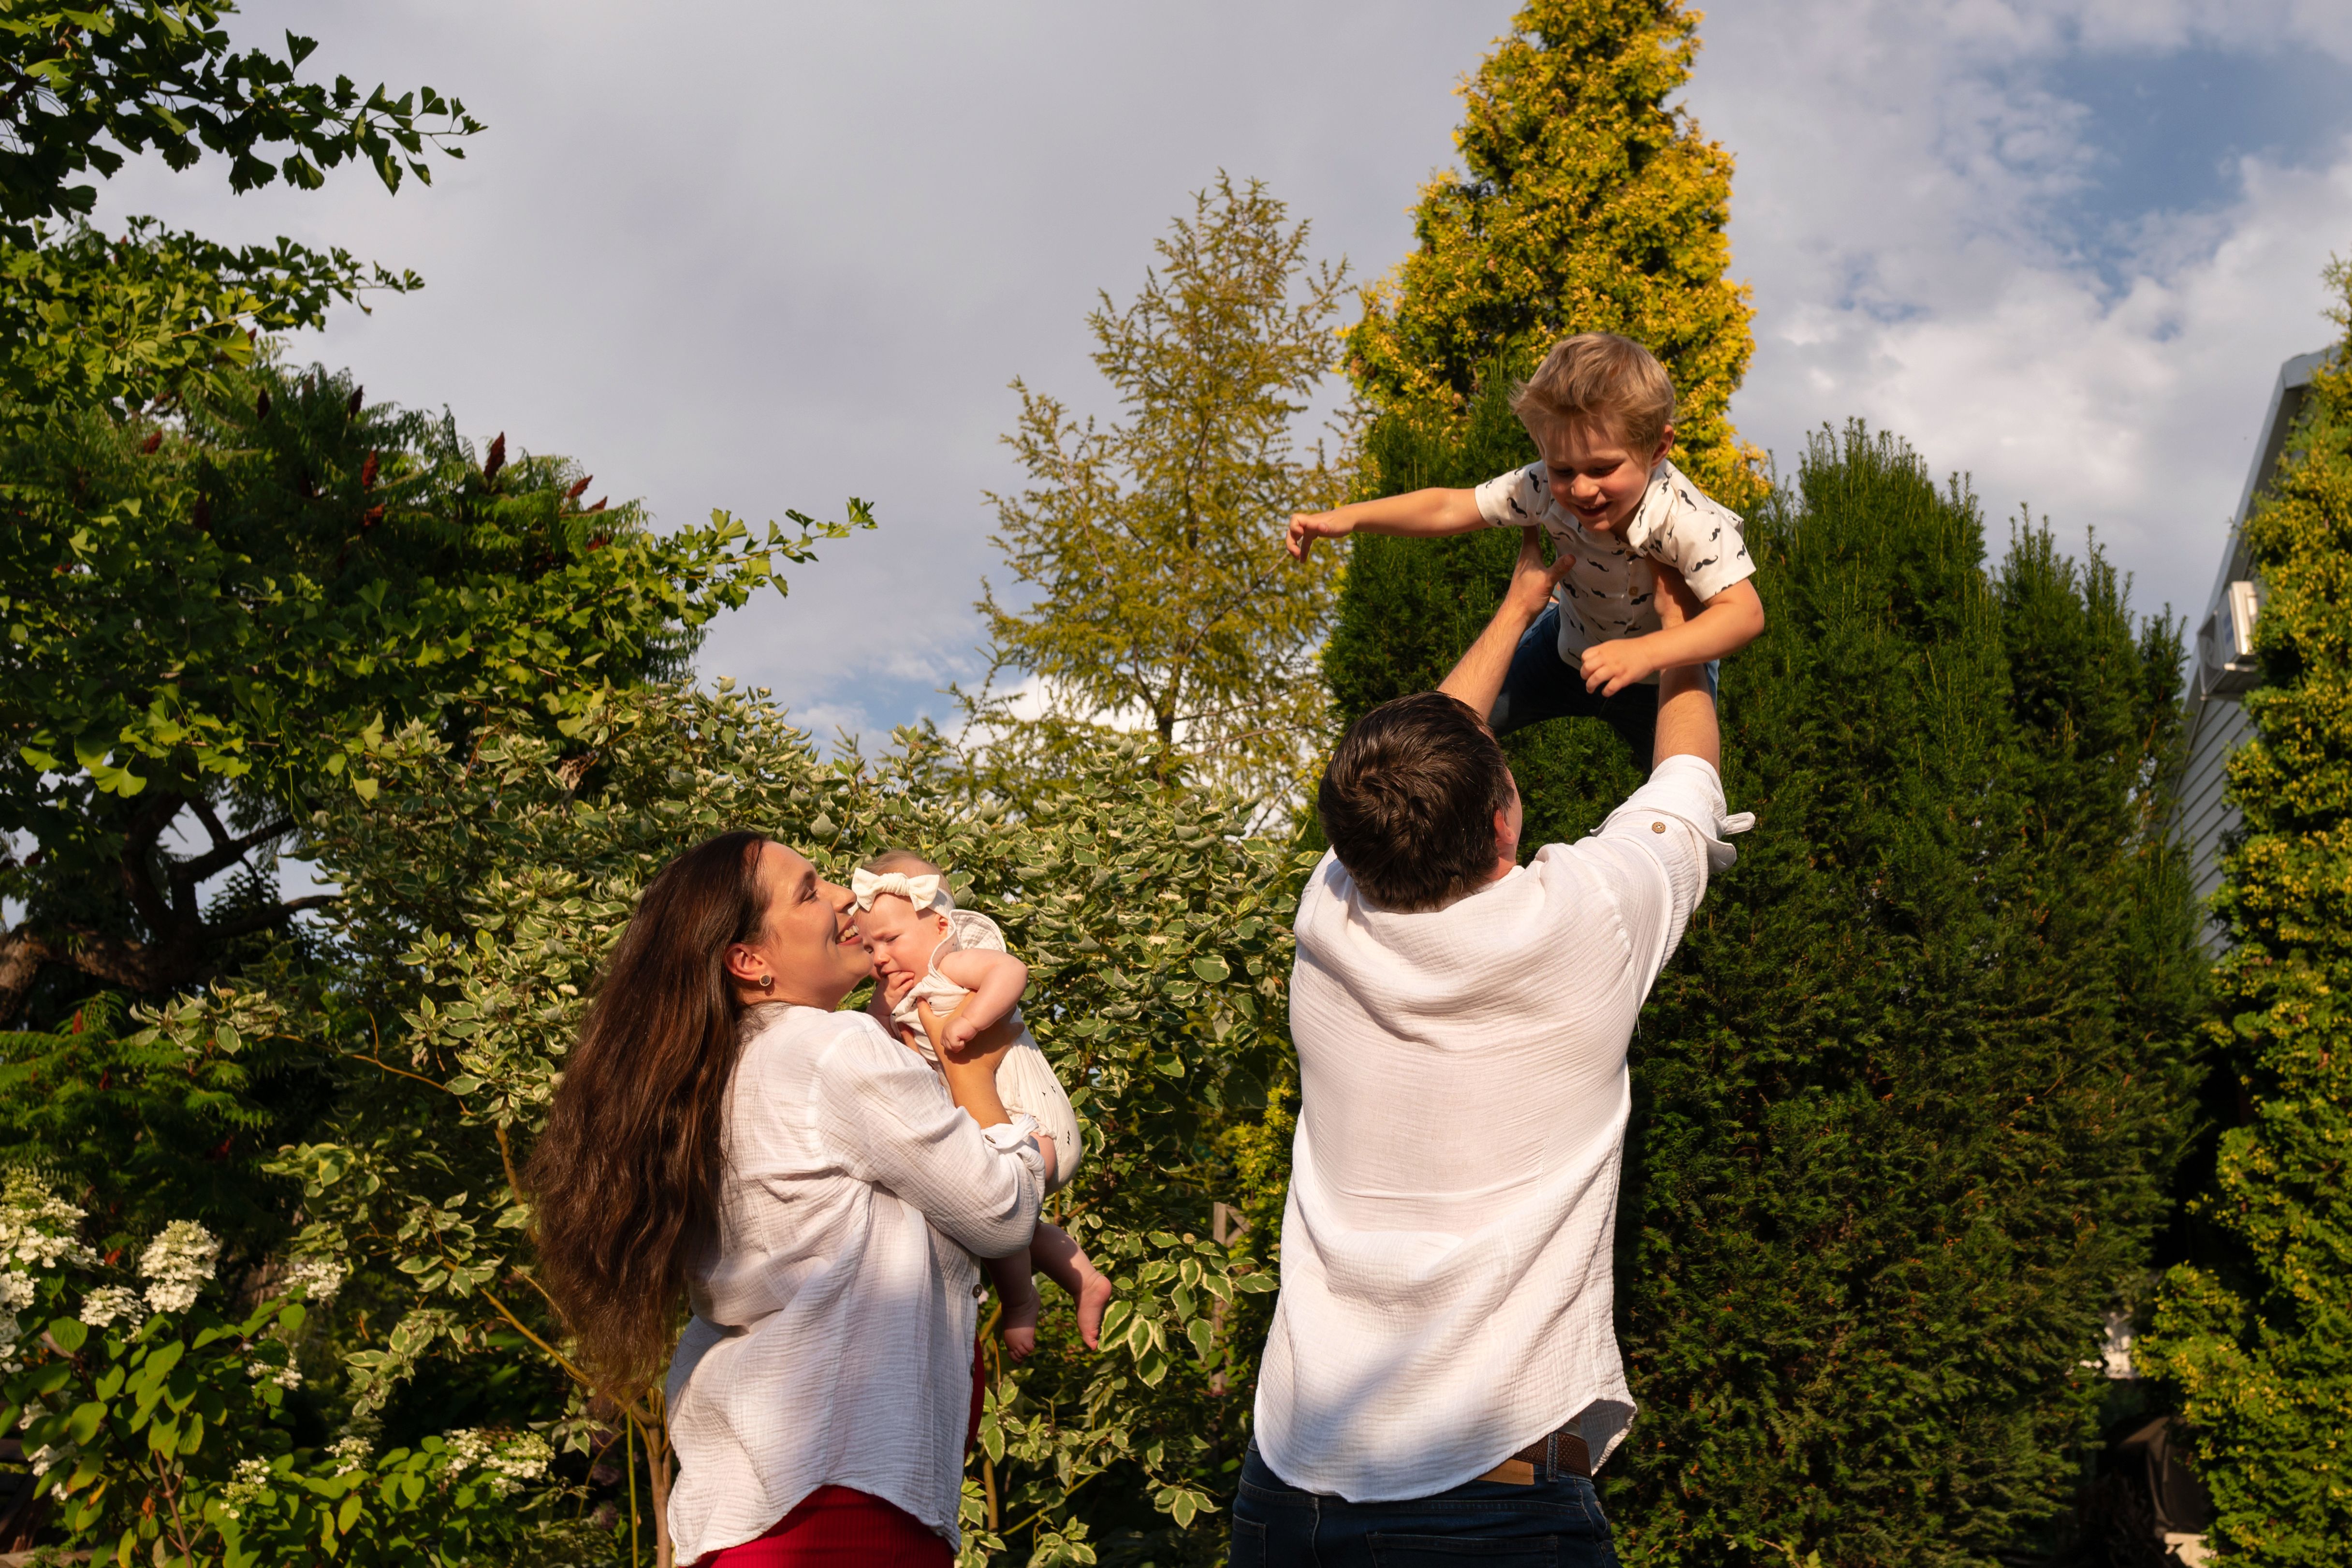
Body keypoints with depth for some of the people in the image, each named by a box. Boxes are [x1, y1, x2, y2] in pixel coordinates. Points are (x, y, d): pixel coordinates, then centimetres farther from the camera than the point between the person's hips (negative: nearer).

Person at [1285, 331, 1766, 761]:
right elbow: (1449, 507, -23)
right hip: (1571, 644, 3)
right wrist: (1348, 517, -33)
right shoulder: (1546, 489, -29)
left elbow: (1745, 613, -43)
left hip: (1674, 662, -3)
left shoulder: (1690, 521, -39)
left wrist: (1646, 653, -58)